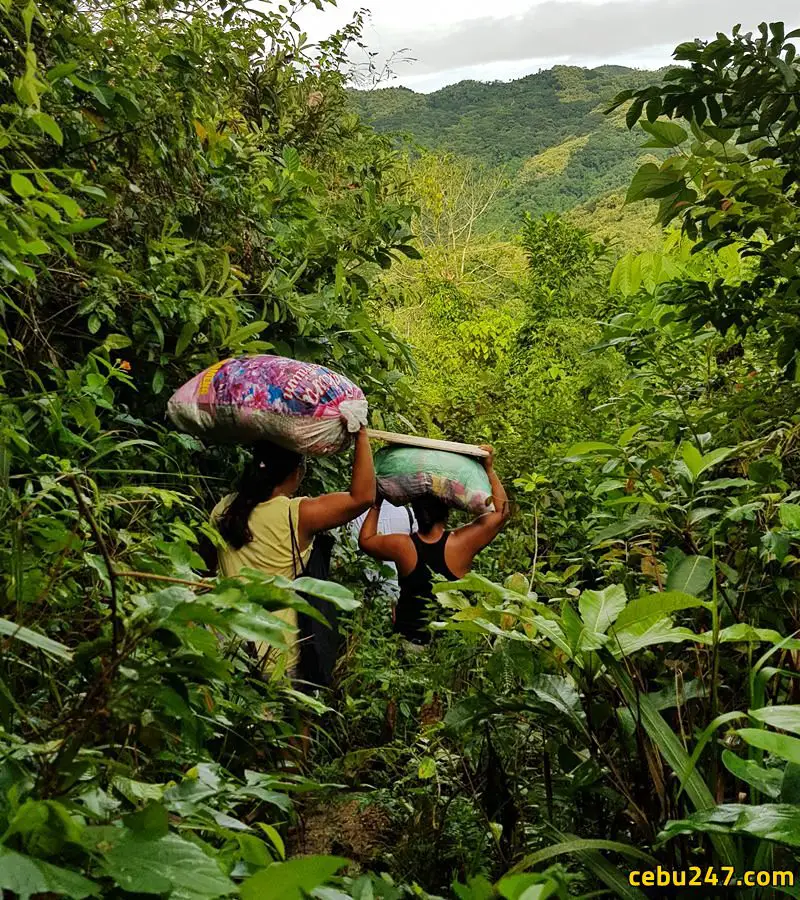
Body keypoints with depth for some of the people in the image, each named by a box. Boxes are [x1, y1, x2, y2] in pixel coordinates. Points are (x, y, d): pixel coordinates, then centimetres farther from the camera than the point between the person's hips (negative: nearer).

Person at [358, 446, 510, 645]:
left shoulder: (402, 546, -13)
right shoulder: (462, 543, -17)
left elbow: (365, 540, 8)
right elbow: (502, 511, -4)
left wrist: (377, 503, 13)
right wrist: (489, 470, -2)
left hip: (409, 635, 1)